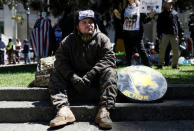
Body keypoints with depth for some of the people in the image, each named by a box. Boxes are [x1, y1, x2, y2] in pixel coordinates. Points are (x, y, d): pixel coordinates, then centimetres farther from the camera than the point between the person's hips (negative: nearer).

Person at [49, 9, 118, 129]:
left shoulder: (102, 39, -1)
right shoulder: (68, 41, 2)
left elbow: (109, 58, -14)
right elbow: (60, 61, -8)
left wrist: (90, 74, -26)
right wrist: (72, 76, -27)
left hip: (96, 78, -1)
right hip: (75, 76, 2)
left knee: (110, 72, -29)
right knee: (55, 76, -19)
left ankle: (104, 111, -41)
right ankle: (64, 110, -38)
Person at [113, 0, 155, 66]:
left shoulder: (140, 7, 1)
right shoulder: (125, 9, 13)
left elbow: (145, 20, 0)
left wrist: (150, 17, -17)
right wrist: (119, 17, 1)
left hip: (137, 33, -4)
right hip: (126, 33, 4)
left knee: (142, 51, -9)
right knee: (128, 52, 9)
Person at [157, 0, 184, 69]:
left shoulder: (174, 13, 15)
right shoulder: (162, 14, 8)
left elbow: (178, 23, 16)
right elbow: (158, 25, 5)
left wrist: (180, 33, 11)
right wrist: (159, 34, -6)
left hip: (174, 34, 2)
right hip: (165, 34, -2)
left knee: (176, 50, 0)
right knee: (162, 49, -5)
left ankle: (174, 65, 12)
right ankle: (160, 64, 4)